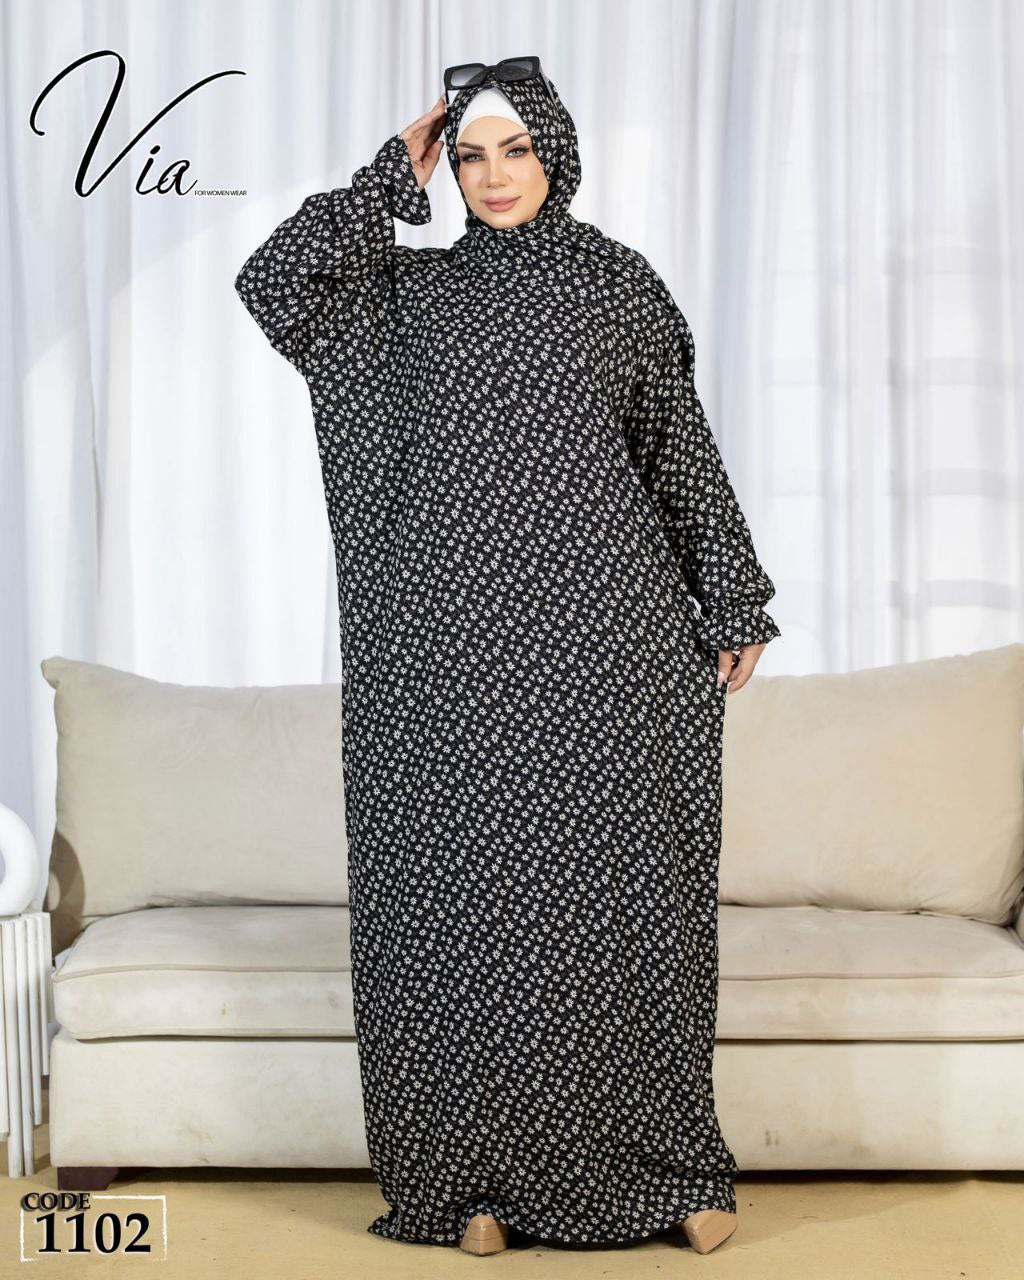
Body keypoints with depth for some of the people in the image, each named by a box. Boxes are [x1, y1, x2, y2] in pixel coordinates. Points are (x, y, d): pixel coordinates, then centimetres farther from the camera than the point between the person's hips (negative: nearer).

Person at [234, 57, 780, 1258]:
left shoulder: (617, 283, 9)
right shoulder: (410, 290, 11)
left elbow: (682, 450, 9)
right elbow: (269, 284, -3)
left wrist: (734, 605, 6)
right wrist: (389, 180, 1)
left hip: (594, 630, -1)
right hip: (451, 640, 1)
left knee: (613, 885, 2)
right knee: (465, 892, 2)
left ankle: (669, 1162, 14)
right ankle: (483, 1170, 13)